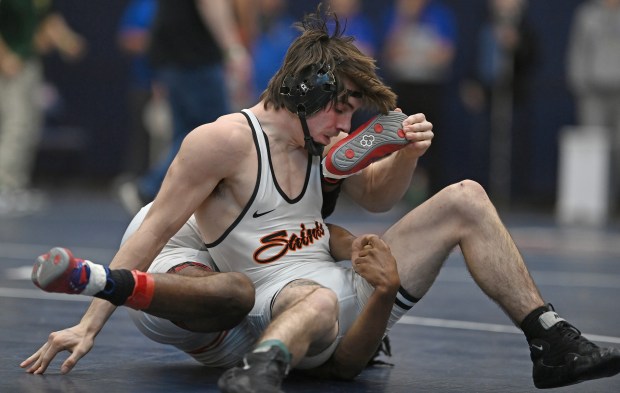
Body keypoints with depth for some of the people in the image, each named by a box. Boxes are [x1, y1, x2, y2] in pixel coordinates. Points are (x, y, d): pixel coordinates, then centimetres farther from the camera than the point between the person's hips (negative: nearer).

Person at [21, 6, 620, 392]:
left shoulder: (316, 142, 11)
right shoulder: (225, 140, -11)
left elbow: (377, 193, 29)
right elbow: (154, 231, -13)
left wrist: (405, 155, 5)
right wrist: (89, 326, -19)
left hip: (351, 297, 8)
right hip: (273, 304, -8)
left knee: (464, 200, 7)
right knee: (316, 299, -46)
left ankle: (551, 344, 1)